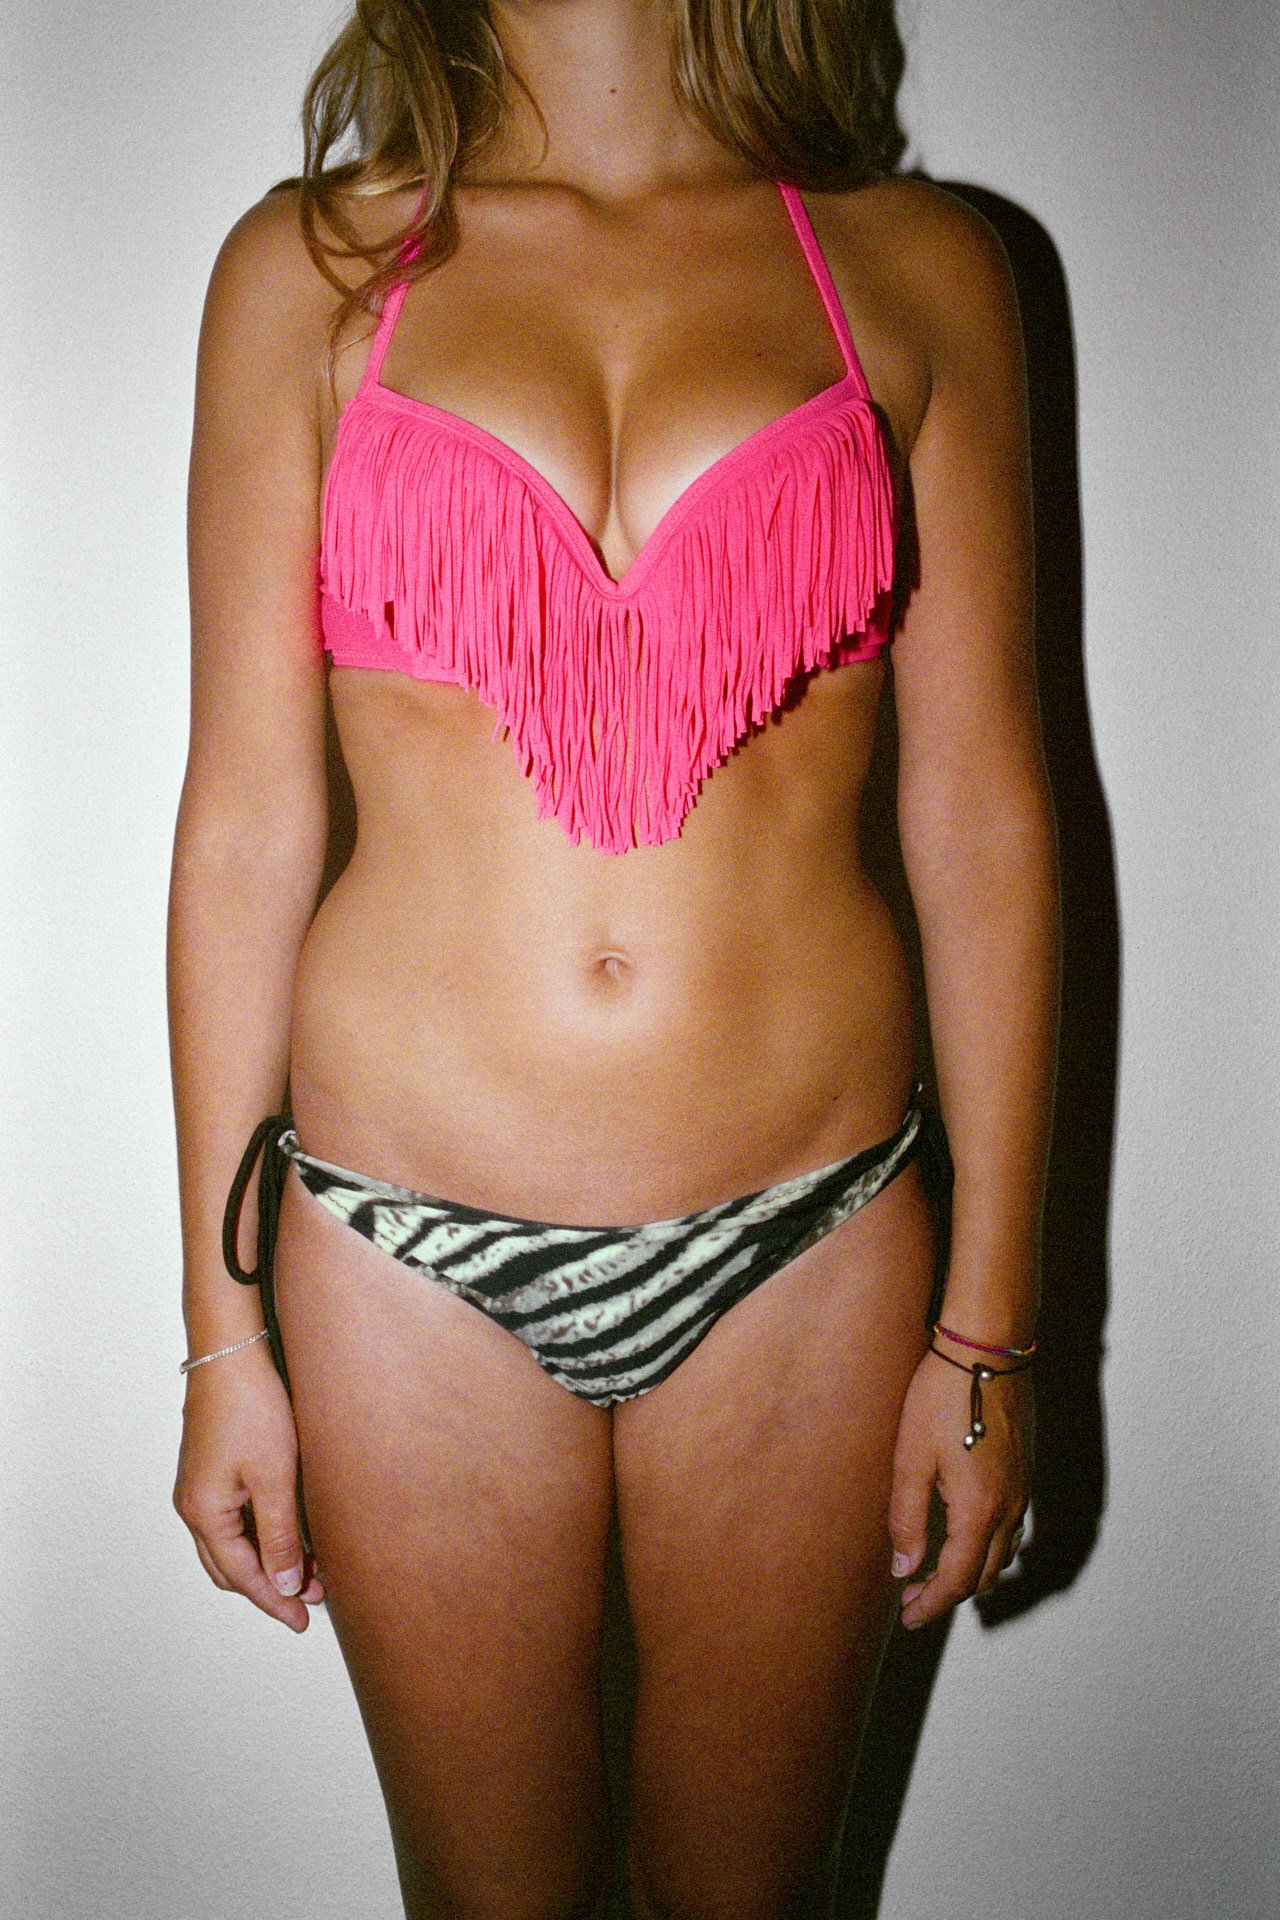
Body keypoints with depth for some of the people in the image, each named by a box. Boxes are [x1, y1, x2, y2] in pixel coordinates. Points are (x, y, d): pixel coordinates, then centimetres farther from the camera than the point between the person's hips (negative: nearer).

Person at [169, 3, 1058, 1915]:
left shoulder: (917, 267, 3)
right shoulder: (312, 266, 3)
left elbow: (983, 815, 1)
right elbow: (244, 821, 1)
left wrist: (990, 1324, 1)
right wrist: (223, 1329, 2)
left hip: (809, 1238, 1)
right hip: (410, 1239, 0)